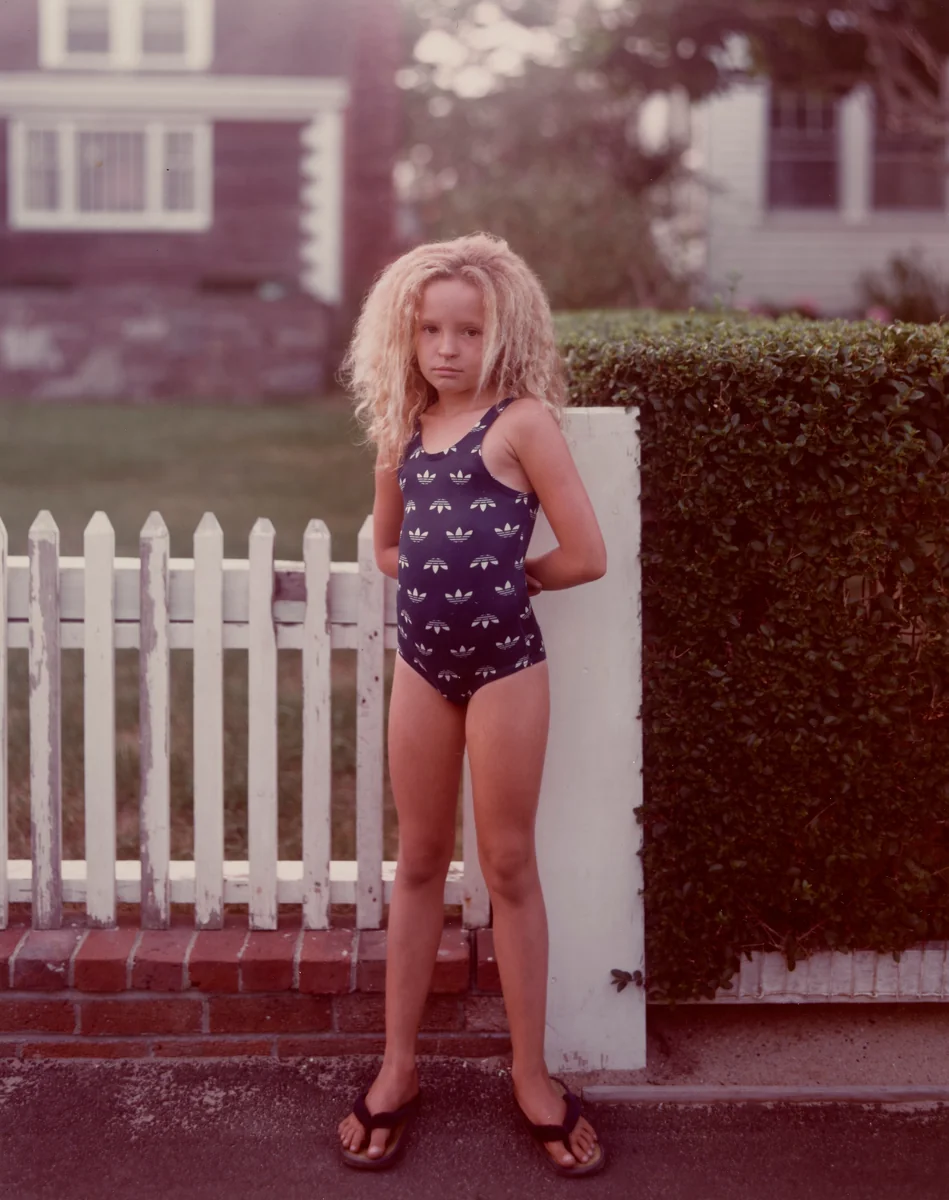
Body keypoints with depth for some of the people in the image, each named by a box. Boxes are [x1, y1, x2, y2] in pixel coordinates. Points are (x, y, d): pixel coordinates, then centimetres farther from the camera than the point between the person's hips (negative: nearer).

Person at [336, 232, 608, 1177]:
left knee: (509, 869, 4)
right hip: (422, 662, 5)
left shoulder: (522, 421, -10)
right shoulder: (402, 427, 7)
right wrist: (453, 574, 3)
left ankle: (532, 1076, 16)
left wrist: (501, 578, 0)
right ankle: (397, 1070, 21)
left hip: (504, 664, -5)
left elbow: (584, 555, -13)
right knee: (419, 865, 12)